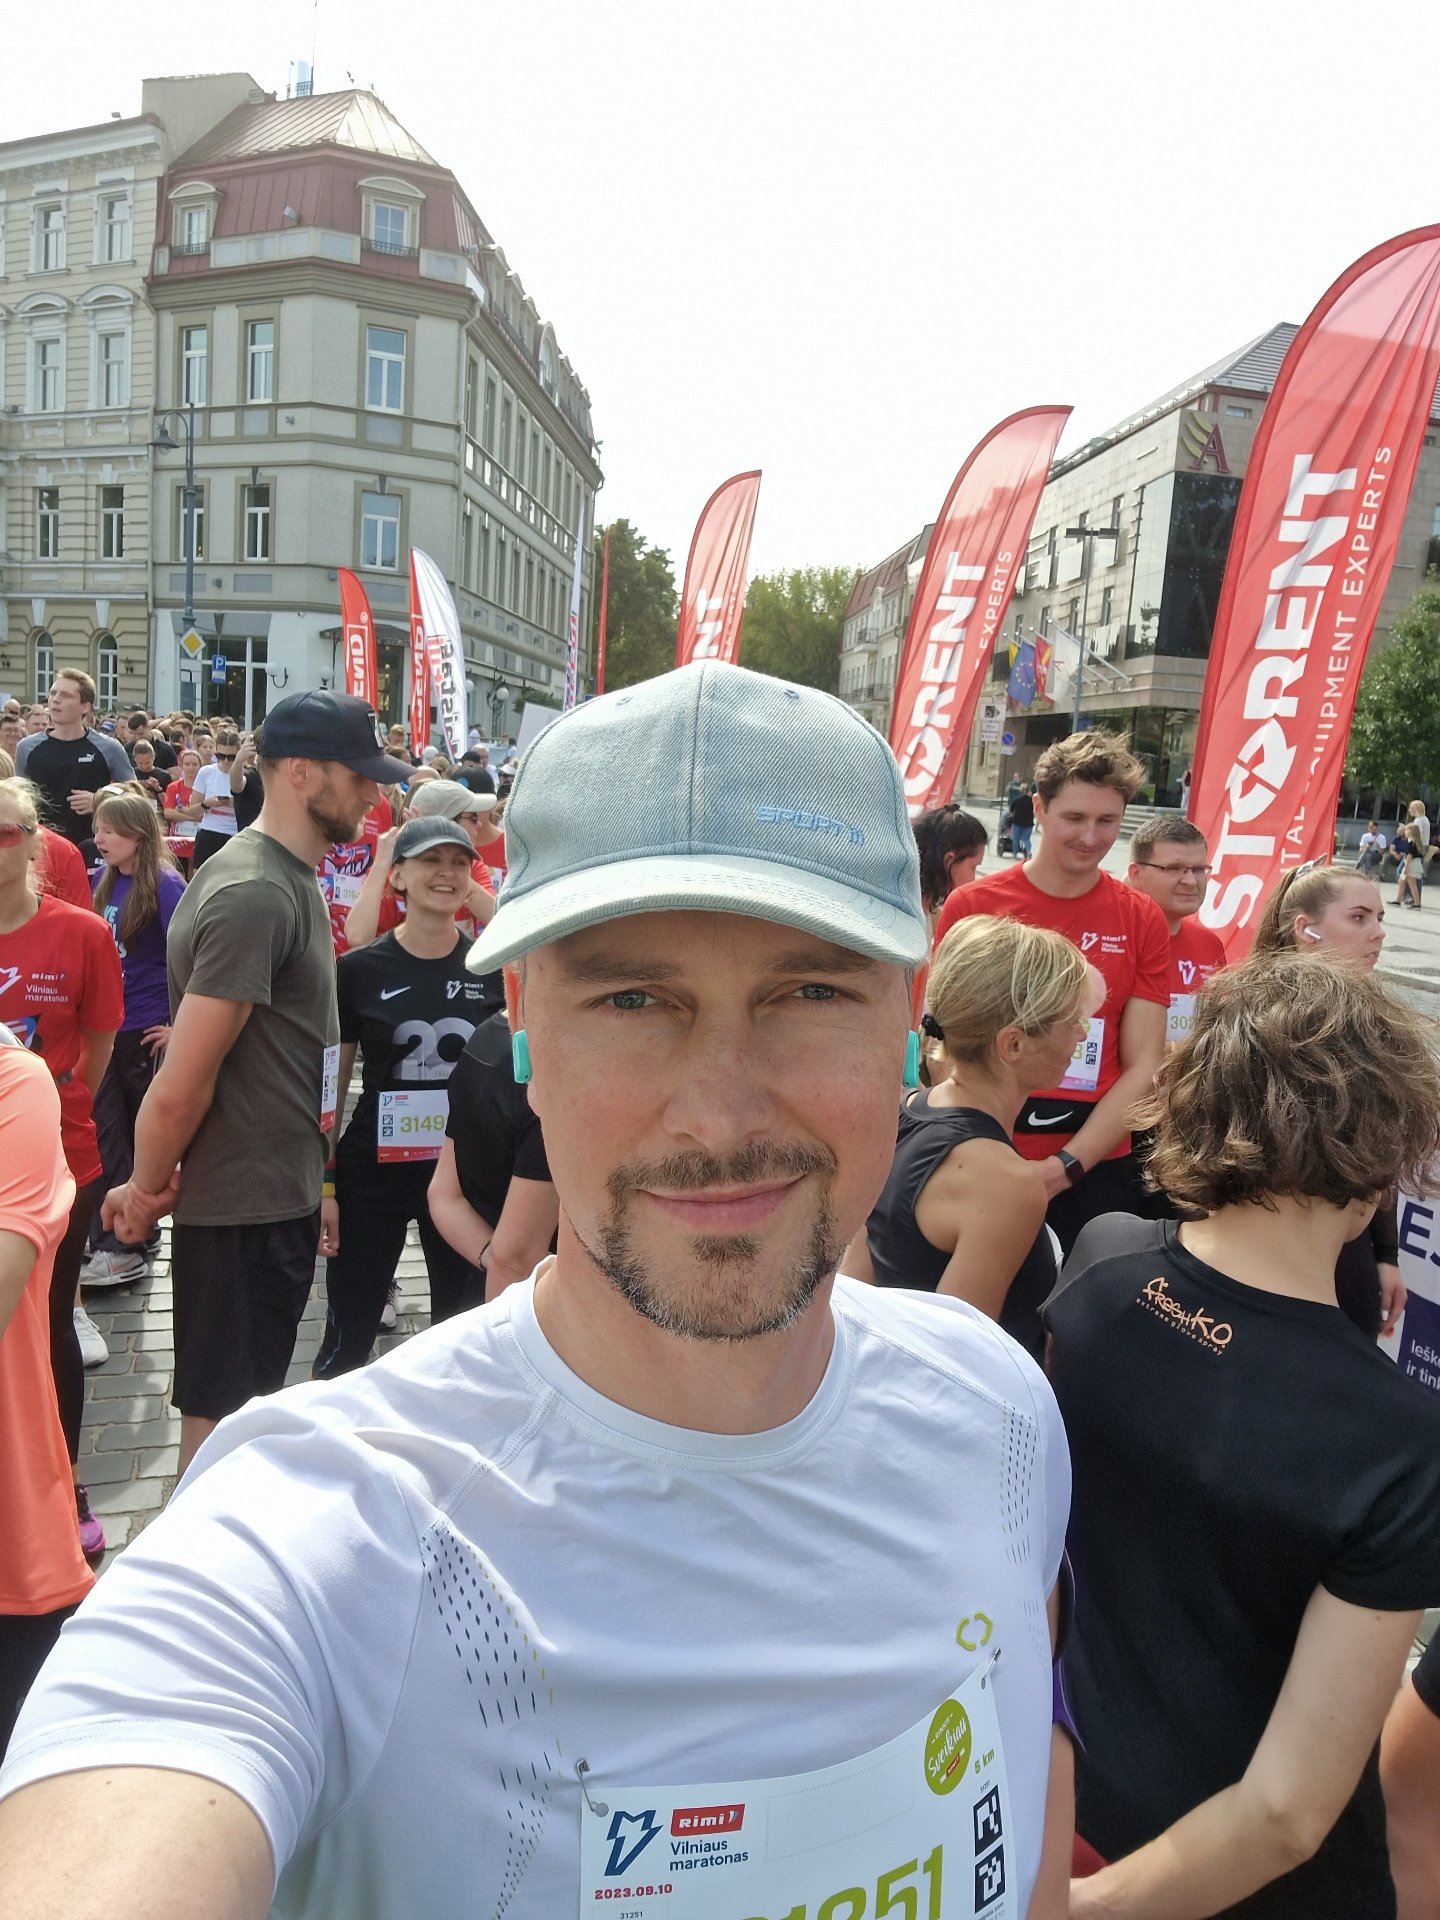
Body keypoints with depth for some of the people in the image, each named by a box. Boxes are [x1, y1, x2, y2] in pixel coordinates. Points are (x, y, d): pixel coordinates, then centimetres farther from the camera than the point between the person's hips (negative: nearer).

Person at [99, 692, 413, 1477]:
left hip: (281, 1198, 9)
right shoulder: (254, 895, -23)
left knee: (249, 1402, 23)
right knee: (220, 1417, 6)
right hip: (241, 1211, -9)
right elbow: (181, 1087, -24)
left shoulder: (288, 880, 10)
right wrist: (148, 1191, -8)